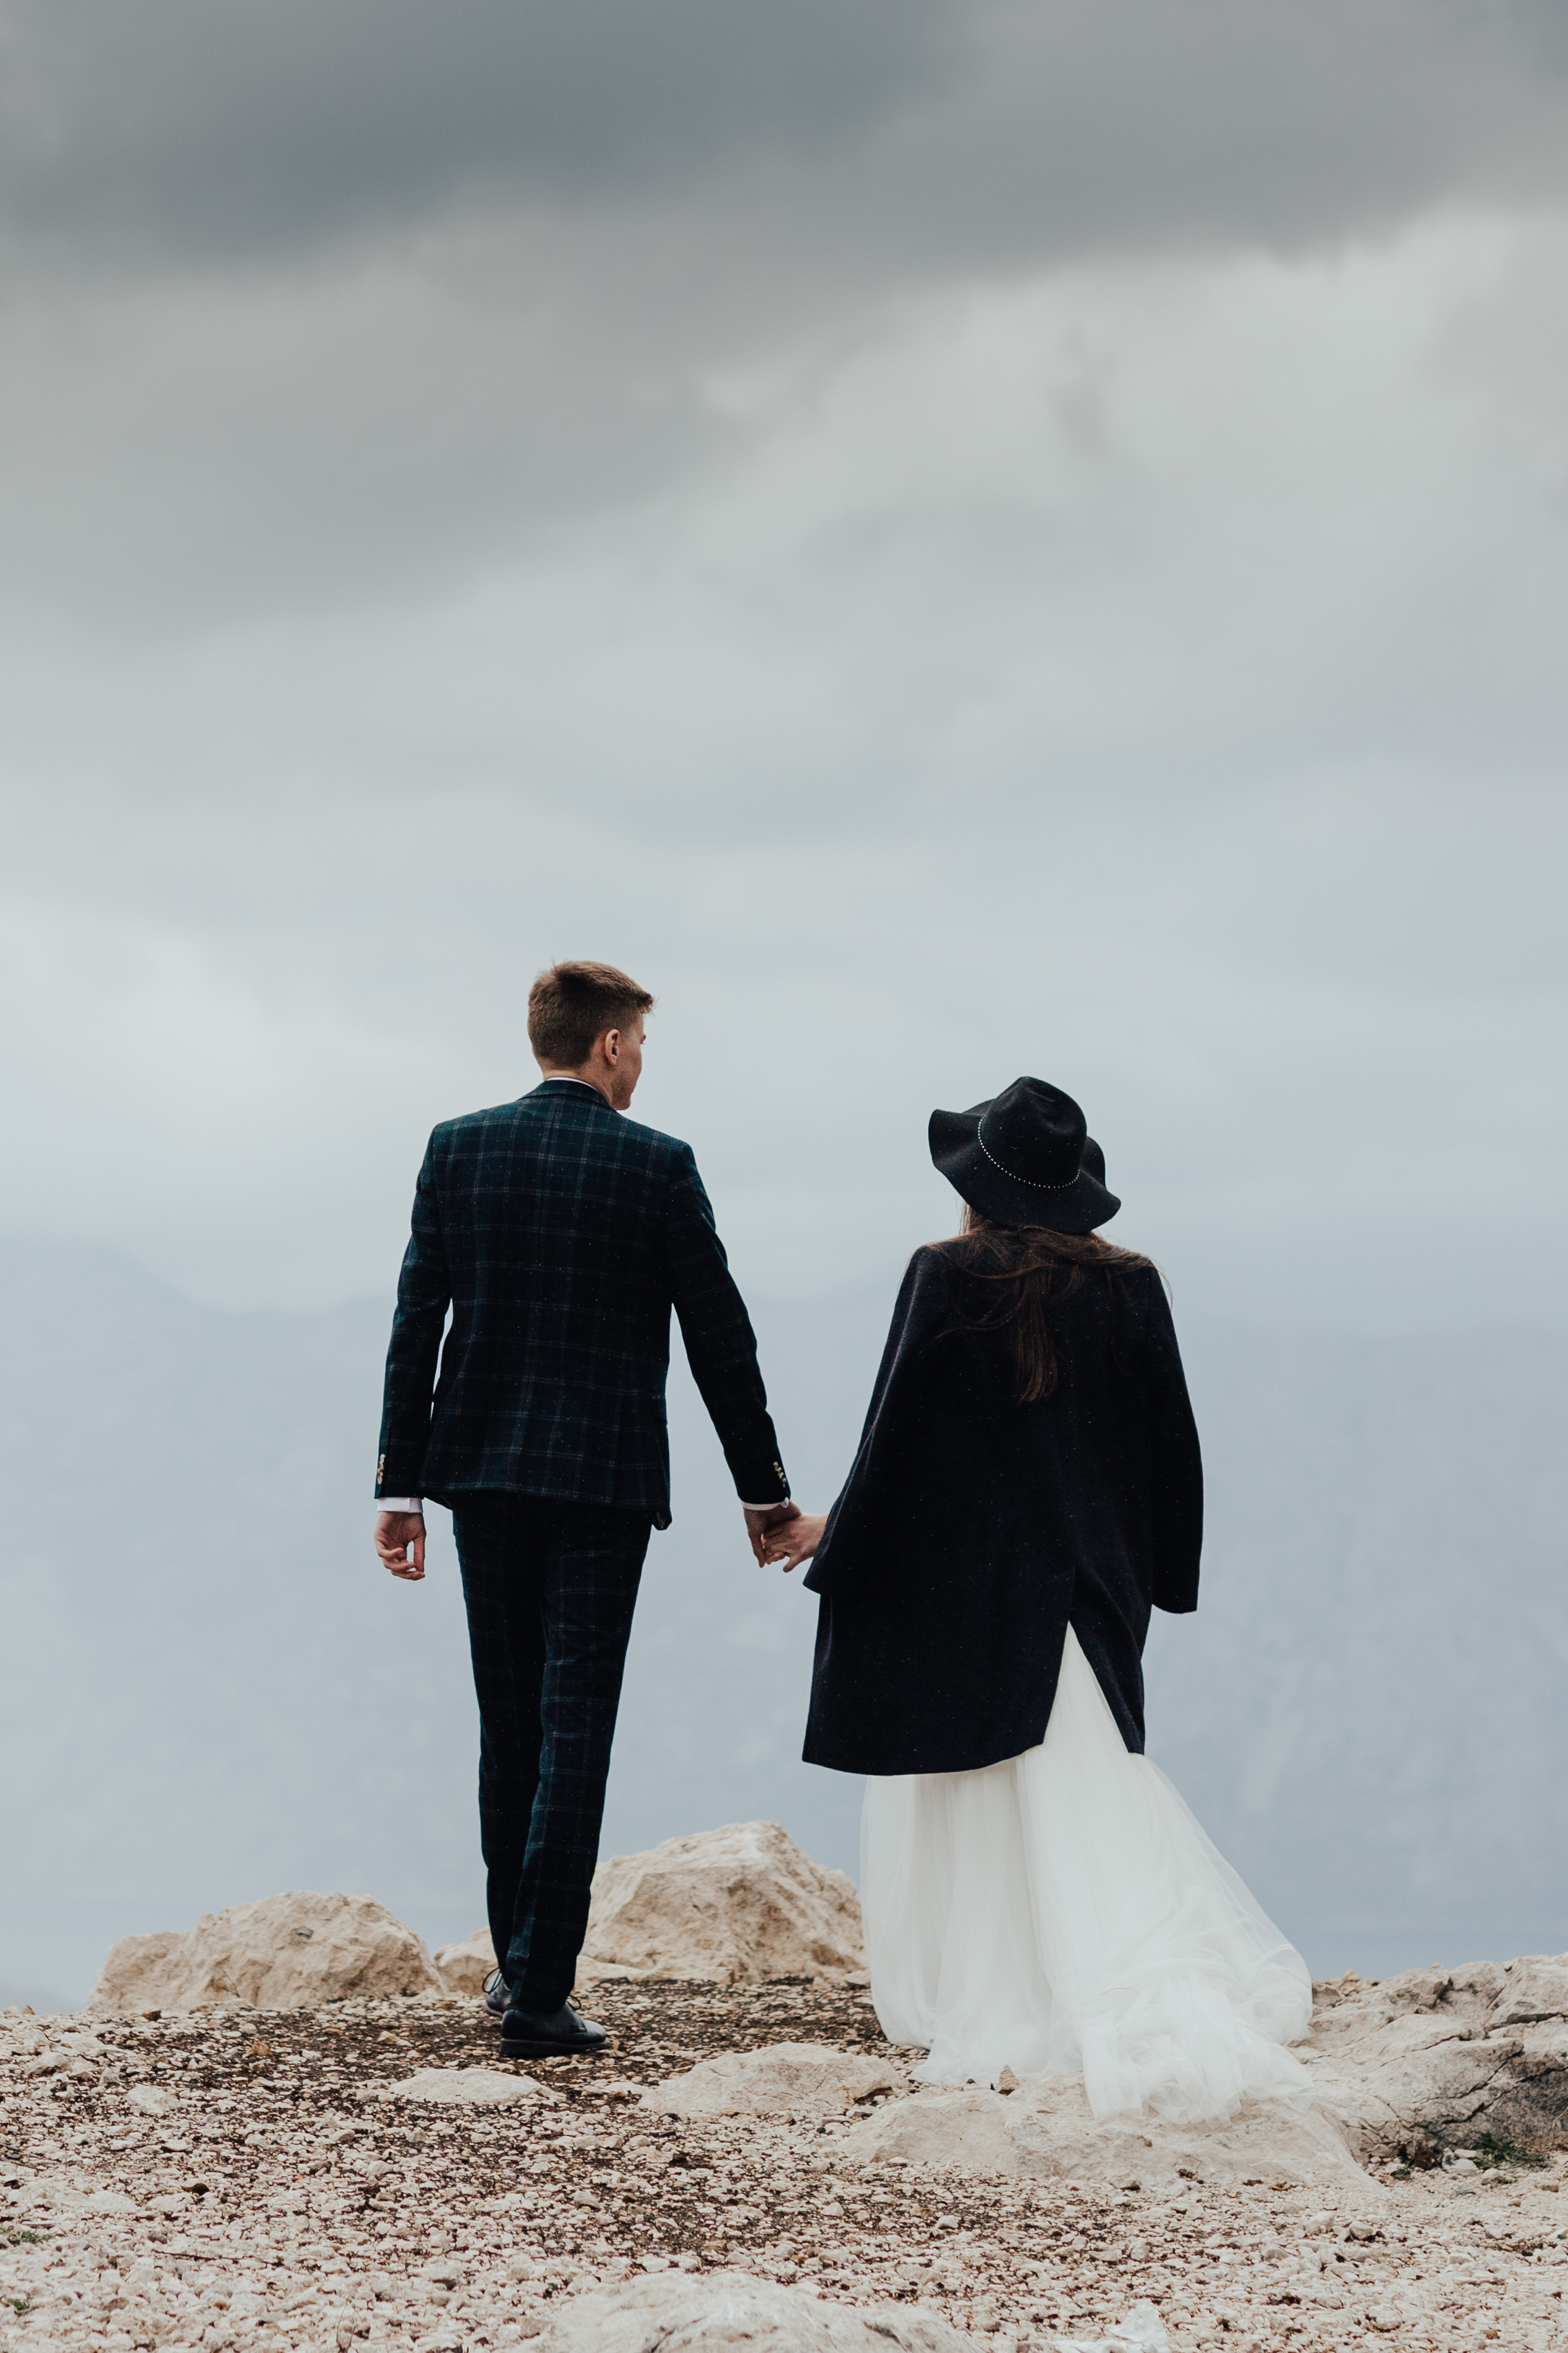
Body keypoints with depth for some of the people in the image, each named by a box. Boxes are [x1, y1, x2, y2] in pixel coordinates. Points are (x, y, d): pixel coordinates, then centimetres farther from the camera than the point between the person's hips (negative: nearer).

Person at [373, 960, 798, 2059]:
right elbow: (720, 1336, -3)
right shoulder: (657, 1165, -6)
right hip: (603, 1476, -4)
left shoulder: (458, 1148, 2)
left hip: (484, 1471, 4)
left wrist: (399, 1484, 3)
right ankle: (540, 1991, -7)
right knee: (574, 1730, -3)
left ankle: (518, 1958, 26)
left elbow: (416, 1323, 0)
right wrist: (761, 1485, 7)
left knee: (510, 1723, 16)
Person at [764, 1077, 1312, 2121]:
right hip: (1090, 1593, 3)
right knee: (1088, 1811, 8)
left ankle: (989, 2019, 11)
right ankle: (1173, 1995, -5)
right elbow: (1171, 1450, 5)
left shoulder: (947, 1280, -11)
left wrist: (837, 1537, 5)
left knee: (971, 1813, 8)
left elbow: (898, 1437, -9)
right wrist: (1153, 1581, 16)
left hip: (959, 1587, -3)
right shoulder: (1130, 1287, 0)